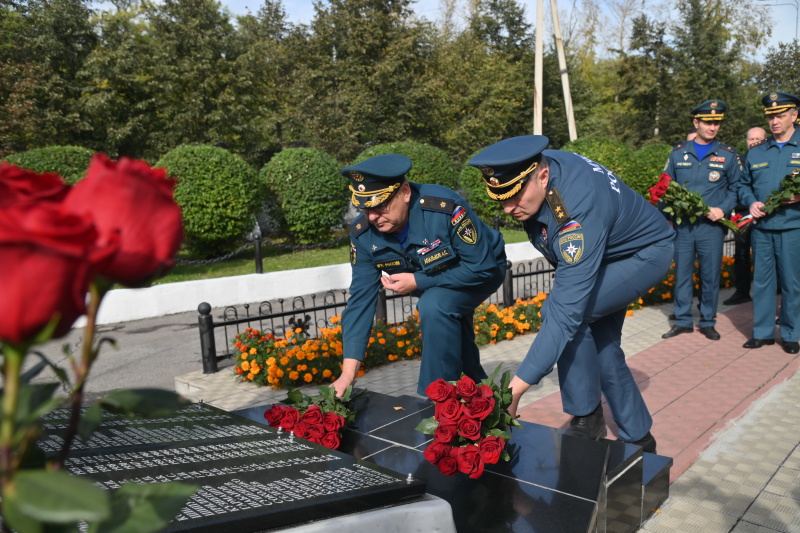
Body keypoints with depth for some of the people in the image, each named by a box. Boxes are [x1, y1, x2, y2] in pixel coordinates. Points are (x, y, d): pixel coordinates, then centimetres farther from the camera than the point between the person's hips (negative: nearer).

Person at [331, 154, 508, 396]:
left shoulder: (445, 207, -37)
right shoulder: (363, 233, -21)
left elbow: (481, 267, -29)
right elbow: (361, 298, -19)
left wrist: (418, 282, -32)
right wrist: (348, 373, -24)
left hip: (483, 270, -6)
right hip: (432, 279, 6)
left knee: (435, 306, -30)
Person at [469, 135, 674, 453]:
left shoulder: (578, 212, -43)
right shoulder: (533, 167, -20)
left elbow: (566, 311, -46)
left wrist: (516, 387, -47)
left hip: (646, 252, -8)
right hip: (607, 250, 9)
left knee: (567, 310, -28)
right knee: (600, 345, 8)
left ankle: (587, 420, -9)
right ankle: (638, 437, 25)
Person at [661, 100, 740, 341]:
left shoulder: (728, 156, 5)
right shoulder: (678, 154, 7)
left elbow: (736, 188, 7)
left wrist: (723, 209, -9)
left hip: (711, 225, -1)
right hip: (682, 225, 1)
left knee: (711, 274, 5)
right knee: (681, 273, 5)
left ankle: (708, 322, 18)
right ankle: (683, 321, 16)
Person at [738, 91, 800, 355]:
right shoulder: (756, 151, 12)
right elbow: (744, 185, 17)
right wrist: (751, 202, -2)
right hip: (761, 227, 3)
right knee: (762, 281, 8)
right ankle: (763, 332, 18)